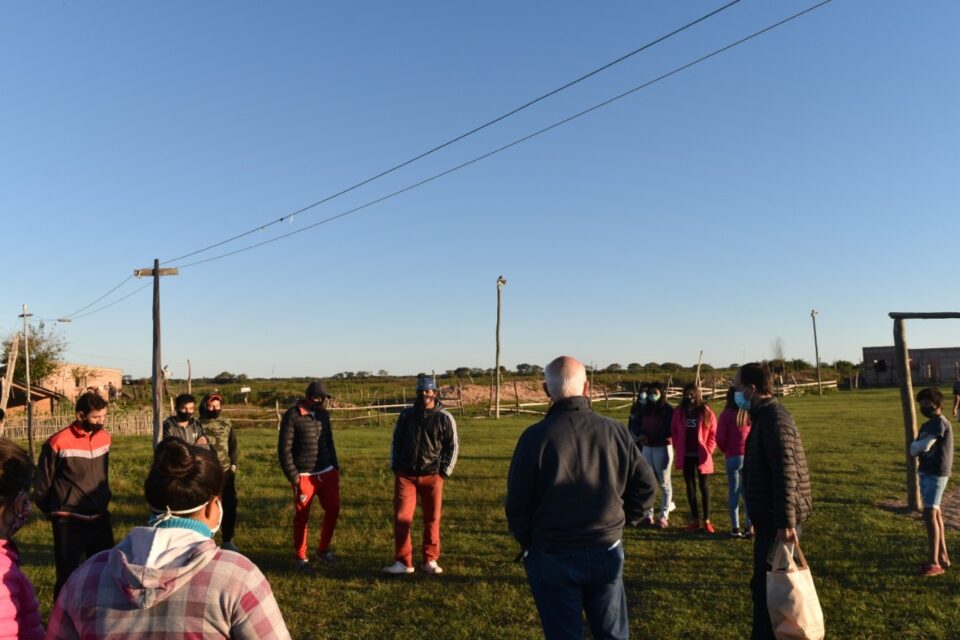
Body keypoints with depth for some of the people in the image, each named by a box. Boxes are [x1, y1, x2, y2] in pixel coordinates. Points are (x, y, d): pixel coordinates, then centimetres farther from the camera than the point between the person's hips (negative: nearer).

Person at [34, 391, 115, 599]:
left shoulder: (105, 437, 2)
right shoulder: (58, 443, -16)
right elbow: (42, 483, -4)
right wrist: (54, 512, 7)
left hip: (100, 518, 5)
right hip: (69, 522, -5)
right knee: (67, 577, 7)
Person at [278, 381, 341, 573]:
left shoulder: (323, 413, 9)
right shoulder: (292, 416, -10)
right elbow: (284, 448, -10)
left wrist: (335, 466, 13)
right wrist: (293, 476, -13)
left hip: (327, 473, 6)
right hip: (304, 476, -5)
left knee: (333, 509, 4)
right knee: (302, 517, 4)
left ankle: (323, 550, 24)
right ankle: (301, 557, 21)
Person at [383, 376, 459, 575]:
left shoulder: (444, 418, -2)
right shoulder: (406, 415, 6)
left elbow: (453, 446, 3)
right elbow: (396, 440, 15)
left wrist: (444, 472, -3)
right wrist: (395, 466, 8)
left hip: (432, 476, -1)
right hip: (405, 475, 2)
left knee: (432, 519, 5)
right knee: (401, 518, -3)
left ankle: (430, 561, 18)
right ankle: (403, 562, 7)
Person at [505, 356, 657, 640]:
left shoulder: (535, 437, -15)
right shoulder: (614, 431, -6)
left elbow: (516, 503, -10)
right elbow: (646, 485, 1)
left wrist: (527, 543, 7)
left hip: (553, 556, -2)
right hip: (607, 552, 3)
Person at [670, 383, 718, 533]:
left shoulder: (706, 412, -7)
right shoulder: (679, 412, 2)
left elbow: (714, 434, -4)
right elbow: (674, 431, 10)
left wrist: (707, 451, -10)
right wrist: (678, 448, 1)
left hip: (701, 456, -3)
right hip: (686, 456, 3)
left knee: (704, 487, 7)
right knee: (690, 487, 9)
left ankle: (706, 520, 16)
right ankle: (695, 520, 18)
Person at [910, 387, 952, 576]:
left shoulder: (940, 422, -14)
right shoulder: (927, 425, 14)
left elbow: (924, 446, -22)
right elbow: (913, 450, 10)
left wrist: (917, 445, -2)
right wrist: (919, 446, -11)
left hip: (937, 474, -9)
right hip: (926, 472, 10)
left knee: (929, 514, -11)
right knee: (935, 513, 15)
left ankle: (934, 563, -8)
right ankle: (943, 556, 25)